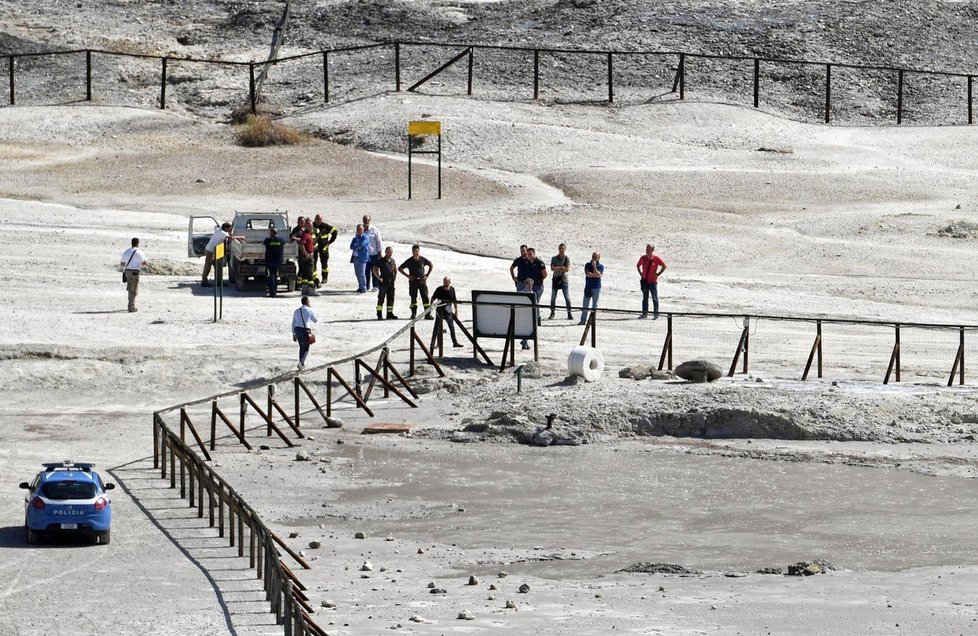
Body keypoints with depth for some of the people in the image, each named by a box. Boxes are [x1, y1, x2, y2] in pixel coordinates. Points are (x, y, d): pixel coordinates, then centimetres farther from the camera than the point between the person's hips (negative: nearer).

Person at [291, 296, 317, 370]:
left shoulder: (297, 311, 7)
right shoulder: (309, 310, -7)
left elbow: (293, 323, 8)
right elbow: (315, 320, 7)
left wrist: (294, 334, 14)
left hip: (297, 330, 5)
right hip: (305, 330, -5)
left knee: (301, 347, 21)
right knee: (306, 348, 4)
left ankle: (301, 363, 23)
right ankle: (302, 362, -17)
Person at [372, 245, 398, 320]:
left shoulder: (392, 260, 10)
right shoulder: (381, 260, -6)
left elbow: (395, 268, 26)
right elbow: (374, 269, -7)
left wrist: (395, 276, 14)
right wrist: (379, 278, -11)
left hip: (391, 282, 6)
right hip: (383, 281, -6)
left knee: (391, 298, 9)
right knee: (381, 298, -3)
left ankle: (390, 314, 16)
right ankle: (379, 314, 1)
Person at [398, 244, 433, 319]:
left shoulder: (423, 260, 0)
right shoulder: (409, 261, -2)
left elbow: (431, 265, 17)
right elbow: (400, 268, 5)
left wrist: (427, 275, 8)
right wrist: (408, 276, -2)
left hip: (422, 280, 0)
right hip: (413, 281, 0)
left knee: (425, 297, -7)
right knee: (413, 298, 5)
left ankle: (428, 314, -7)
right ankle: (413, 314, 15)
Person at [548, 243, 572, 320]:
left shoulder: (567, 259, 2)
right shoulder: (554, 258, 7)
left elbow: (567, 269, -10)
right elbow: (552, 268, -6)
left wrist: (557, 268, -10)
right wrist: (561, 268, -14)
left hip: (563, 279, -2)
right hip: (555, 279, 2)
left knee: (567, 297, -6)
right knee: (553, 297, 3)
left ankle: (569, 313, -2)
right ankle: (552, 313, 11)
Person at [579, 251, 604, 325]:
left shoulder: (601, 266, 0)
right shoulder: (588, 264, 6)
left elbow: (597, 275, -16)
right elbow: (587, 273, -10)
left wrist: (594, 266, -15)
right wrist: (595, 275, -12)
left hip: (596, 288, -2)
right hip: (588, 287, 2)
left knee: (594, 305, 2)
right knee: (585, 305, 2)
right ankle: (583, 320, 5)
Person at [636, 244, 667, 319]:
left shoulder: (656, 258, -8)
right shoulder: (643, 258, 2)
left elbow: (664, 266, -1)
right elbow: (638, 265, 20)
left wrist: (658, 274, -6)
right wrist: (640, 273, 8)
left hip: (652, 281, -4)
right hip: (644, 281, 4)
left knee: (655, 298, -1)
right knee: (645, 298, 10)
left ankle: (656, 314, 3)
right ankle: (644, 313, 16)